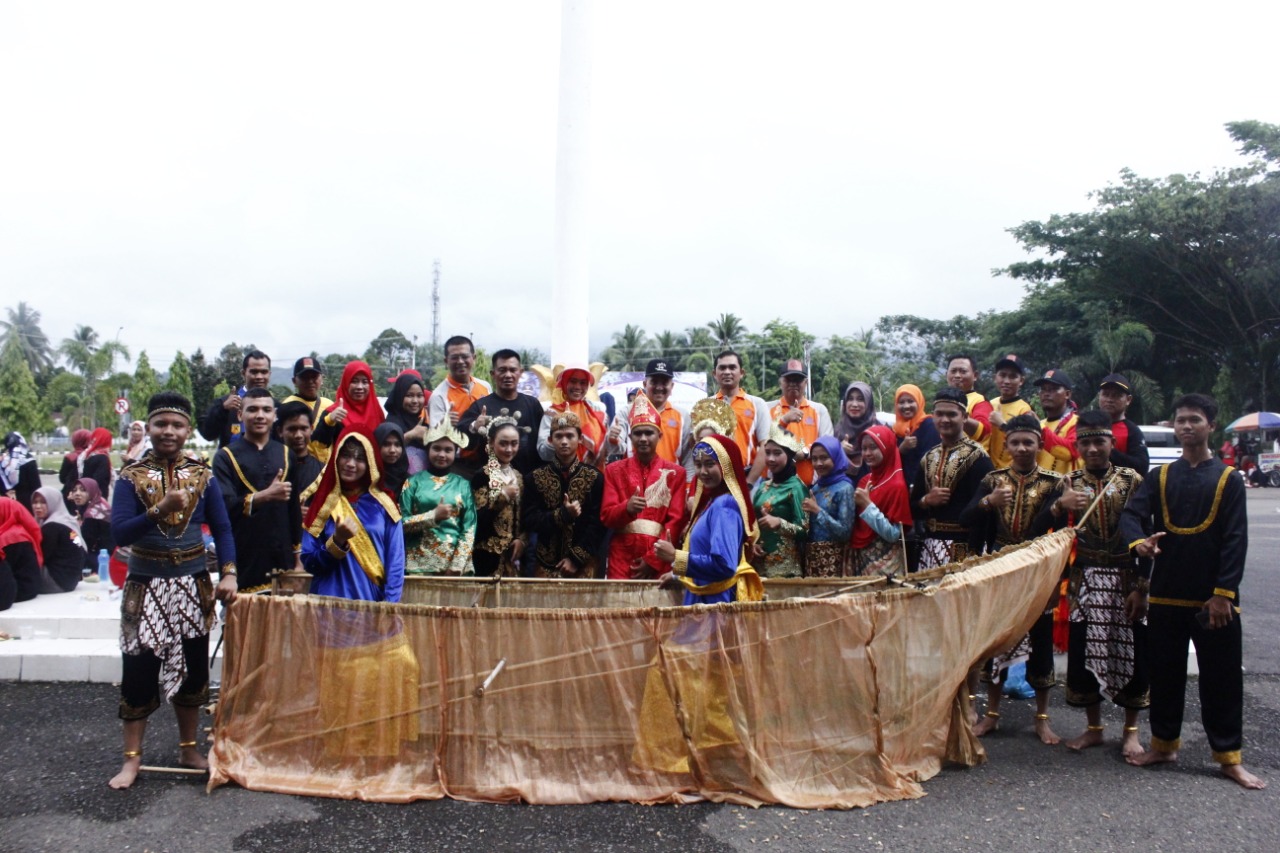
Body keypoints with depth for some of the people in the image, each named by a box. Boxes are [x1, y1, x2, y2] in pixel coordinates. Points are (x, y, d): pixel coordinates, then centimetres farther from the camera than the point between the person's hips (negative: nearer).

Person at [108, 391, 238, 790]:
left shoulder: (203, 476, 1)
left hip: (193, 585, 2)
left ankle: (188, 748, 26)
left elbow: (222, 529, 1)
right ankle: (132, 758, 14)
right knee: (138, 670, 0)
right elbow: (119, 533, -15)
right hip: (145, 587, -2)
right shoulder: (131, 477, -5)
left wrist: (227, 573, -11)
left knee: (193, 667, 11)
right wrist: (161, 509, -28)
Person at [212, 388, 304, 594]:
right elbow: (224, 507, -12)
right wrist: (265, 496, -27)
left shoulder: (286, 455, 11)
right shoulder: (225, 457, 1)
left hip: (282, 560, 3)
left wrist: (298, 557, 12)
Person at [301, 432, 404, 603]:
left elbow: (395, 563, 0)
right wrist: (337, 540, -13)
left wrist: (389, 605, -11)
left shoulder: (383, 506, 2)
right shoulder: (322, 504, 6)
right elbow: (309, 563, 2)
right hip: (328, 602, 1)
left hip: (372, 602, -1)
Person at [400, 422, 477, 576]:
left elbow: (470, 528, 3)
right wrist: (434, 516, -12)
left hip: (455, 560, 1)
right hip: (421, 563, -1)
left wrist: (457, 565, -6)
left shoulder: (463, 484, 9)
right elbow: (401, 523, 0)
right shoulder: (413, 482, 6)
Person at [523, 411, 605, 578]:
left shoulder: (595, 477, 2)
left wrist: (576, 558, -12)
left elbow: (597, 522, -5)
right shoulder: (535, 478, 5)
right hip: (546, 563, 1)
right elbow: (528, 520, -3)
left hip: (583, 564, -1)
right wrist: (562, 514, -16)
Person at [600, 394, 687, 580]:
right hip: (622, 557, 0)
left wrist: (653, 559, -8)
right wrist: (626, 508, -20)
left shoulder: (675, 473, 7)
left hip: (659, 559, 0)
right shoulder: (614, 470, 10)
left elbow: (676, 521, 0)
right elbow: (606, 516, 2)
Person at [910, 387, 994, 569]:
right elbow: (912, 510, 14)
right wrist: (926, 501, -7)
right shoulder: (928, 458, 12)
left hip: (963, 549, -6)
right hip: (930, 547, 6)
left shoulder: (977, 457, -7)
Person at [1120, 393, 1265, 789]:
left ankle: (1229, 757, 15)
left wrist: (1224, 593, -11)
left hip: (1213, 597, -2)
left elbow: (1236, 540, -4)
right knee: (1164, 673, 11)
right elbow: (1131, 514, -5)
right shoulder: (1159, 477, 7)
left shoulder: (1228, 479, 0)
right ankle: (1164, 744, 23)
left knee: (1221, 677, 4)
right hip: (1166, 595, 2)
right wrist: (1138, 540, -28)